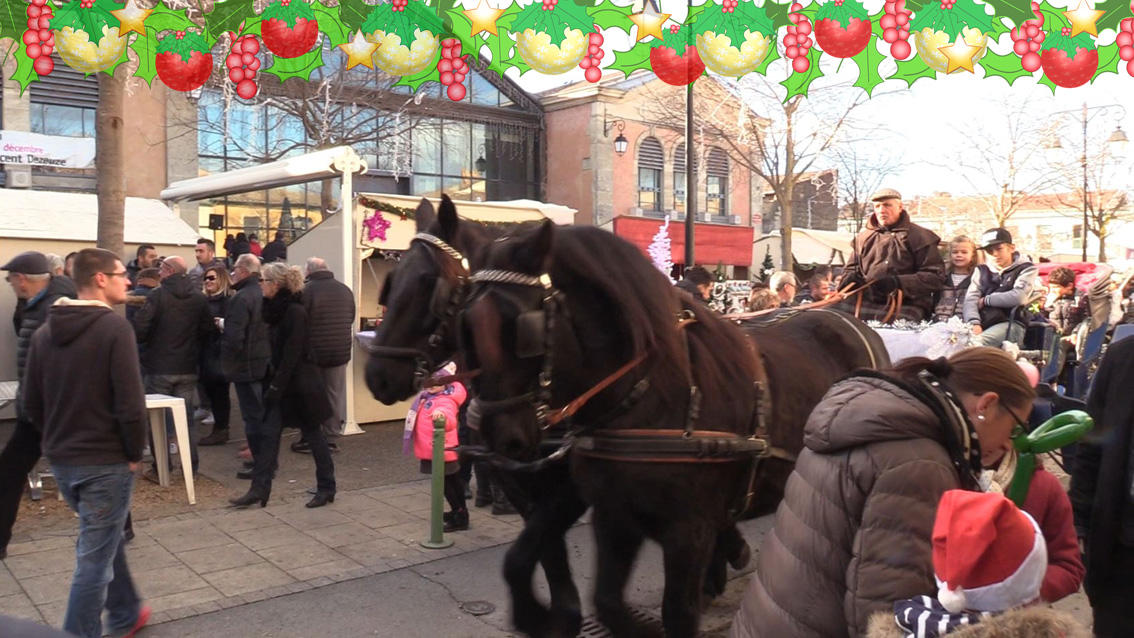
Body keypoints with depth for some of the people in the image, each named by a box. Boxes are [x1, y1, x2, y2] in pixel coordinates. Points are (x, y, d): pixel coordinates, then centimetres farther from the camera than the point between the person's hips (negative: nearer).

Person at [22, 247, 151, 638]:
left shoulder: (45, 332, 5)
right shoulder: (114, 328, -17)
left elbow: (32, 403, 10)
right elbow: (130, 403, -21)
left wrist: (58, 440, 18)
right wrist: (135, 452, -8)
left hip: (60, 461, 8)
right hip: (106, 461, -8)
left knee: (104, 538, 25)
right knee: (94, 560, 3)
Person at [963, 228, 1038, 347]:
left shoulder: (1026, 269, 10)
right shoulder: (981, 270, 21)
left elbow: (1018, 297, -9)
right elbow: (970, 299, 4)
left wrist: (985, 301, 1)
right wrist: (974, 323, -16)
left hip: (1011, 324, -4)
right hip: (983, 324, 4)